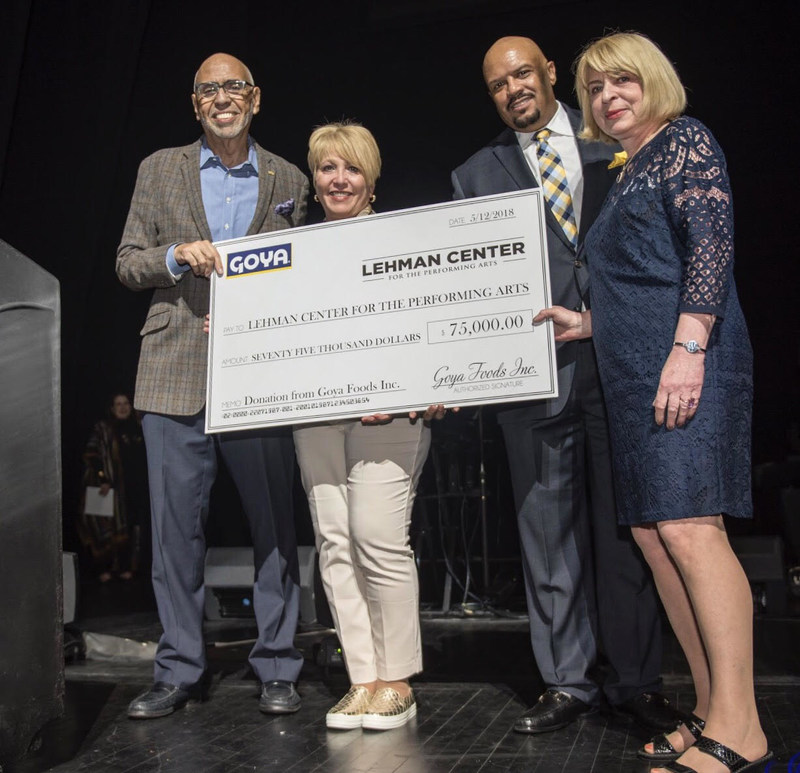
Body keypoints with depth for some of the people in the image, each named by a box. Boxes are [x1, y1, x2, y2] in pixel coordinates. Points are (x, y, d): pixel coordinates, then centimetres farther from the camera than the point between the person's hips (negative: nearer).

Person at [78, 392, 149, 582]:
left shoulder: (139, 429, 12)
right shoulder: (102, 429, 1)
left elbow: (146, 459, 16)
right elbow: (91, 456, -6)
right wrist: (101, 480, -15)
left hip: (135, 488, 3)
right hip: (112, 487, -3)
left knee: (131, 527, 3)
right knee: (107, 527, -3)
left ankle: (125, 566, 14)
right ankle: (104, 568, 8)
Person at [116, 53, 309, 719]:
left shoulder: (289, 181, 12)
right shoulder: (159, 170, 13)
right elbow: (128, 264, 10)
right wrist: (178, 255, -10)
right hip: (176, 374, 1)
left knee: (274, 523, 2)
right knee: (175, 526, 5)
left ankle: (277, 669, 16)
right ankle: (180, 671, 19)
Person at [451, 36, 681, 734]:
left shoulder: (610, 142, 13)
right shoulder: (478, 174, 14)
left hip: (617, 355, 0)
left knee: (626, 525, 4)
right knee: (550, 533, 4)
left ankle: (635, 680, 17)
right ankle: (568, 682, 16)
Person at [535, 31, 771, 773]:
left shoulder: (685, 139, 3)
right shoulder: (624, 177, 26)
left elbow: (711, 242, -12)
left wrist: (688, 349, -21)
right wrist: (586, 323, 20)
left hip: (685, 361, -9)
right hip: (634, 376, 9)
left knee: (688, 527, -15)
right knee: (653, 534, 4)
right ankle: (710, 712, 12)